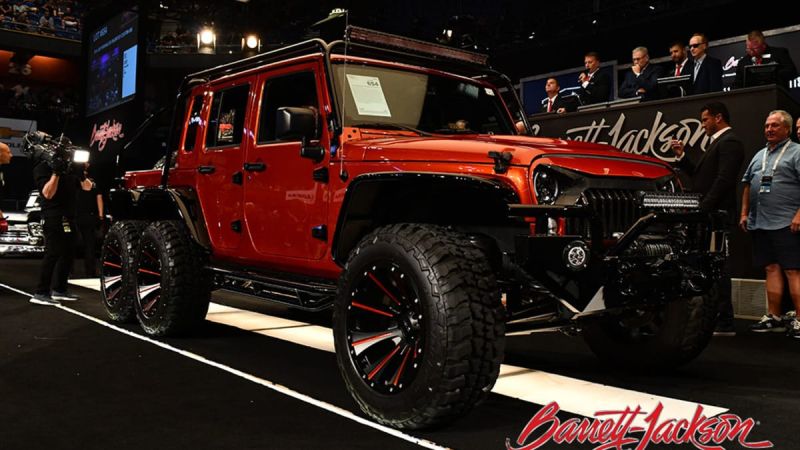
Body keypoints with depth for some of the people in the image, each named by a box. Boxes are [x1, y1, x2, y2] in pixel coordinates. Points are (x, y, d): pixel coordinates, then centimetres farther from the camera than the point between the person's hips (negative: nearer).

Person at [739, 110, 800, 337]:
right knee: (771, 269, 9)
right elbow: (748, 185, 24)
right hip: (760, 223, 7)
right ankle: (773, 317, 14)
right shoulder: (759, 155, 21)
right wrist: (744, 213, 16)